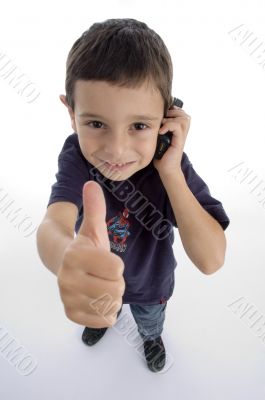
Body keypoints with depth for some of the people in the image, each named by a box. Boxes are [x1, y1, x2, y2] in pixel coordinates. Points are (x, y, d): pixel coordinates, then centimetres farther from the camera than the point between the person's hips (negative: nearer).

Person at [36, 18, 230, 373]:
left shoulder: (171, 164, -32)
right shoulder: (76, 156, -31)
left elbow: (211, 260, -37)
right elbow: (53, 224, -49)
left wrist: (170, 171, -45)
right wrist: (68, 257, -74)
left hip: (151, 284, 0)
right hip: (100, 280, 1)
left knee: (150, 322, 33)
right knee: (101, 310, 35)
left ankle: (152, 338, 71)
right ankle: (109, 319, 73)